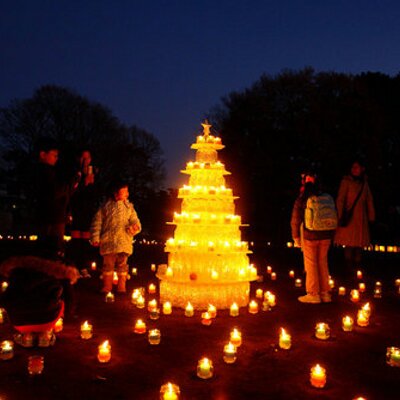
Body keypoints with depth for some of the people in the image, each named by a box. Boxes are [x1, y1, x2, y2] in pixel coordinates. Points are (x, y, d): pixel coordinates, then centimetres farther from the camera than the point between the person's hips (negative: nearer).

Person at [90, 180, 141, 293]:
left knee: (122, 265, 5)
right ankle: (107, 287, 20)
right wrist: (95, 237, -2)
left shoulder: (129, 207, 7)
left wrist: (134, 227, -17)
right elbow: (97, 222, 4)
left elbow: (135, 222, 6)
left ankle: (121, 288, 18)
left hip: (124, 242, 1)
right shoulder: (106, 206, 2)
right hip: (108, 242, -1)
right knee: (108, 265, 6)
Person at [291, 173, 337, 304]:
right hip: (326, 236, 4)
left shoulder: (302, 200, -8)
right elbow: (335, 217, 6)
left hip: (310, 236, -4)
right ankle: (325, 293, 22)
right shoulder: (328, 198, 1)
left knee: (311, 264, 7)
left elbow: (295, 220, -6)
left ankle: (313, 294, 12)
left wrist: (296, 237, 5)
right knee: (323, 263, 16)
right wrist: (330, 234, 15)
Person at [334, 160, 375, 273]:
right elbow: (340, 199, -7)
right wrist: (341, 216, -14)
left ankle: (356, 266, 16)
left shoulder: (364, 183, 12)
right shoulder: (346, 181, -3)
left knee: (359, 243, 6)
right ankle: (349, 267, 7)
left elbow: (369, 201, 14)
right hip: (349, 217, -5)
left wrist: (371, 217, 10)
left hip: (361, 218, 5)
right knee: (350, 243, -4)